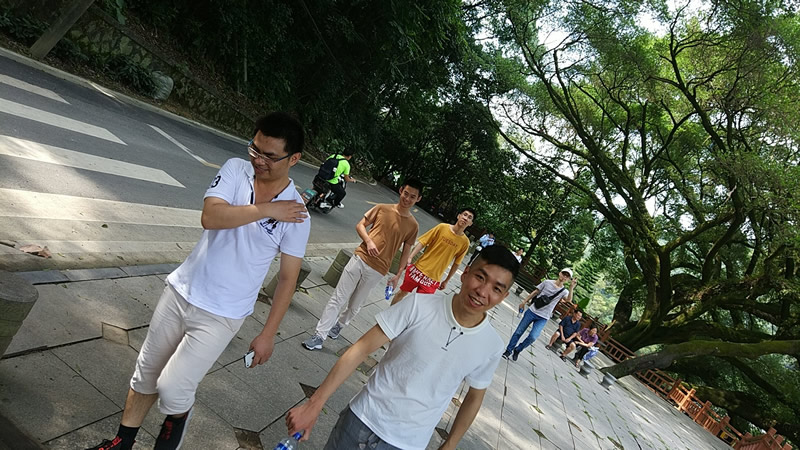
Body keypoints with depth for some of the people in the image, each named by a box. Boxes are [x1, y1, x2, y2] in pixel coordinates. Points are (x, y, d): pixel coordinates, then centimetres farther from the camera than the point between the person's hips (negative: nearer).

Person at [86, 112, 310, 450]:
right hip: (180, 291, 3)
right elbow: (210, 217, -21)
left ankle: (177, 418, 33)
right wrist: (264, 210, -24)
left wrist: (268, 334, -6)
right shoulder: (235, 169, -7)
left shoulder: (296, 214, -13)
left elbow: (288, 278, -7)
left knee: (172, 389, -4)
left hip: (221, 316, -3)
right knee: (146, 374, 17)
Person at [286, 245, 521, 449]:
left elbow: (474, 397, 6)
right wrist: (314, 404, -16)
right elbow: (362, 349, -15)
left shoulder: (491, 346, -11)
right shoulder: (420, 304, -18)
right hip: (362, 419, 0)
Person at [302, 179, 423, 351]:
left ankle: (339, 325, 39)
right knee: (338, 298, 1)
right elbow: (360, 225, 6)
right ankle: (319, 336, 8)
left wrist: (398, 275, 4)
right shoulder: (381, 209, 2)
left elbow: (406, 252, 8)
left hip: (376, 271, 0)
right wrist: (369, 241, -12)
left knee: (355, 305, 12)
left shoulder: (413, 225, 2)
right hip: (359, 259, 0)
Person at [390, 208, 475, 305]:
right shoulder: (442, 227, -7)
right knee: (403, 293, 13)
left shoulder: (465, 242, -5)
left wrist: (446, 281, 9)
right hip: (419, 269, 0)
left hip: (433, 279, 0)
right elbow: (422, 243, -6)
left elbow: (456, 263, 5)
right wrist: (409, 258, -16)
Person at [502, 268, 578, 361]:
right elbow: (535, 292, 7)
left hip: (543, 318, 0)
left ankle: (517, 350, 8)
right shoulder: (547, 282, 0)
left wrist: (571, 288, -37)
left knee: (532, 337, -16)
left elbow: (569, 300, -23)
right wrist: (524, 302, 7)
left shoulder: (564, 291, -1)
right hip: (532, 311, 0)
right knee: (518, 332, 4)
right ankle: (508, 350, 20)